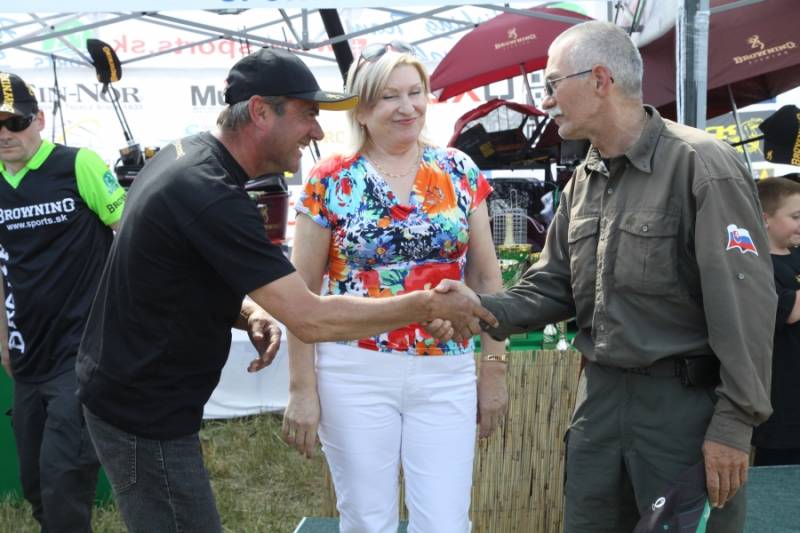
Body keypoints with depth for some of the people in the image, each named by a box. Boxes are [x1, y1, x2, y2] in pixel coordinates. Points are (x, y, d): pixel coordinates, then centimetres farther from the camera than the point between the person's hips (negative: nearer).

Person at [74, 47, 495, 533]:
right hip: (144, 415, -10)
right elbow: (313, 320, -28)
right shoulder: (211, 196, -27)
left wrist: (246, 313, -2)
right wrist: (430, 305, -19)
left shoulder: (186, 154, 3)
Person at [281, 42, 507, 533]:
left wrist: (495, 368, 6)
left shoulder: (460, 172, 4)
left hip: (447, 375, 2)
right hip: (355, 373, -1)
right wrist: (302, 388, -3)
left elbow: (486, 277, 8)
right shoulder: (330, 182, -3)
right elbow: (302, 293, 0)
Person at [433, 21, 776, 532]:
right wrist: (485, 310, -8)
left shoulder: (701, 165, -14)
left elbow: (745, 302, -17)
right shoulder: (583, 182, 10)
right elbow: (554, 287, 11)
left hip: (687, 400, -7)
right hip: (601, 394, 7)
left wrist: (734, 421, -18)